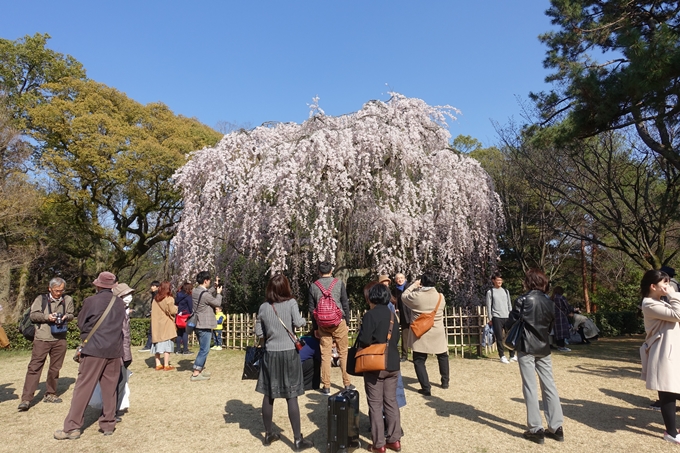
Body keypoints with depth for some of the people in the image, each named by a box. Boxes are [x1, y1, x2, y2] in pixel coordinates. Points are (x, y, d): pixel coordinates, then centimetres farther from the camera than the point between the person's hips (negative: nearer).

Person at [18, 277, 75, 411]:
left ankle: (50, 394, 25)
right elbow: (33, 315, -1)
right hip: (42, 338, -2)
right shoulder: (41, 299, 2)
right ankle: (26, 399, 0)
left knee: (55, 368, 12)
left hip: (60, 339, 3)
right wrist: (47, 316, -17)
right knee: (34, 367, -4)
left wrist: (66, 317, -8)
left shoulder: (68, 300, 7)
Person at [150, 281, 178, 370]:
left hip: (156, 325, 6)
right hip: (166, 325, -6)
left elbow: (153, 311, 12)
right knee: (167, 344, -1)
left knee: (157, 344, 10)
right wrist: (176, 307, 9)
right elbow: (173, 311, -12)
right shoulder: (169, 299, -10)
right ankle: (166, 365, -1)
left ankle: (158, 364, 13)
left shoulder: (155, 299, 7)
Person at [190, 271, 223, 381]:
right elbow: (218, 303, -9)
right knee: (204, 350, -3)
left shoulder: (195, 291, 4)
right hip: (204, 326, -10)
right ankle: (195, 374, -1)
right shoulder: (205, 294, -23)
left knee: (203, 348, 20)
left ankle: (201, 370, 28)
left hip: (198, 325, 10)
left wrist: (215, 288, 13)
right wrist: (219, 293, 6)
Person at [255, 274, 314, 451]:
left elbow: (258, 332, 5)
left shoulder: (263, 307, 1)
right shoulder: (291, 303, -8)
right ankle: (298, 440, 8)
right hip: (288, 353, -3)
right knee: (291, 397, 2)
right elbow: (298, 323, -19)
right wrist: (305, 320, 2)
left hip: (270, 354, 3)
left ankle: (268, 434, 26)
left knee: (268, 395, 13)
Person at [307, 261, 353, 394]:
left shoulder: (313, 286, 3)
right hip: (339, 322, -1)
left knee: (325, 355, 6)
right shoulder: (339, 283, -1)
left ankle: (326, 386, 10)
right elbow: (345, 304, 0)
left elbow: (312, 308, 6)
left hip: (322, 324, 1)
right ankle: (347, 383, 14)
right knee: (343, 353, 8)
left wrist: (315, 328, 12)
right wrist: (347, 322, 8)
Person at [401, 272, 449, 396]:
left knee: (419, 361, 5)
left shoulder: (416, 296, -14)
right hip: (438, 333, 4)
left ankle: (426, 388, 0)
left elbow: (404, 296, 3)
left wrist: (414, 285, 13)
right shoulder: (441, 297, -4)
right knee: (443, 356, 26)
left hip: (421, 334, -3)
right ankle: (445, 381, 35)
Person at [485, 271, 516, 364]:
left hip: (507, 317, 4)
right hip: (497, 318, -3)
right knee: (499, 338, -1)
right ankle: (502, 356, 8)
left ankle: (512, 356, 12)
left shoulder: (506, 291, 13)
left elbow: (509, 305, 15)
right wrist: (490, 319, -5)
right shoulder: (490, 292, 1)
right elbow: (489, 306, 0)